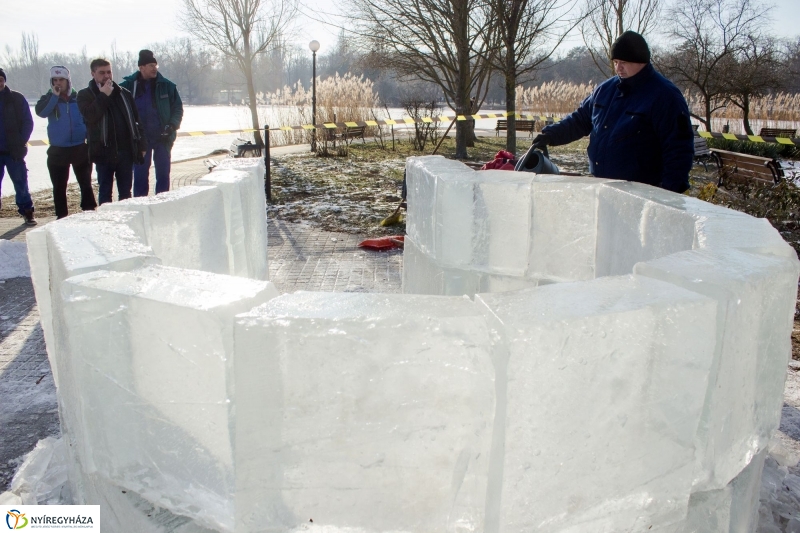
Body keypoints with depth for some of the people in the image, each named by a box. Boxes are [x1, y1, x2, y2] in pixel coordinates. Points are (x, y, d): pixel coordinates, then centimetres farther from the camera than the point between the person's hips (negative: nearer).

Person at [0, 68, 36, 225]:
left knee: (21, 183, 2)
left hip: (14, 151, -2)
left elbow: (28, 122, 1)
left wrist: (21, 142, -9)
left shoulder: (17, 99, 2)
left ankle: (27, 212, 10)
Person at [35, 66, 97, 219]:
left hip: (80, 148, -1)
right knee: (59, 187, 7)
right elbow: (41, 112, -18)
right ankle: (61, 217, 15)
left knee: (86, 184, 4)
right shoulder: (48, 99, 2)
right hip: (57, 151, 1)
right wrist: (55, 96, -21)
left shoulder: (79, 98, 1)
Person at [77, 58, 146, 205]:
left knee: (125, 192, 9)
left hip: (126, 151, 3)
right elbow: (90, 116, -16)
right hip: (103, 152, -2)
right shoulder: (85, 95, 3)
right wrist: (104, 96, -11)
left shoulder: (123, 93, 12)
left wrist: (141, 145, 5)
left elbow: (136, 121, 11)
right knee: (105, 192, 5)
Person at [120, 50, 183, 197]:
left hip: (163, 137, 1)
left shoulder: (166, 85, 1)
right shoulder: (129, 86, -1)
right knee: (140, 174, 4)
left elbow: (178, 108, 4)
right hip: (140, 138, 0)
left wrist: (172, 126, -11)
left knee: (163, 174, 6)